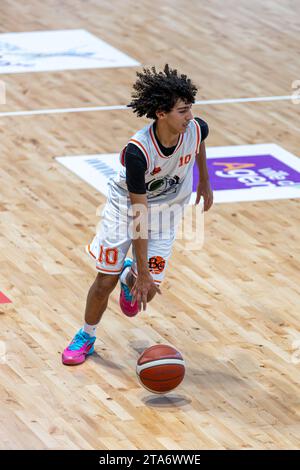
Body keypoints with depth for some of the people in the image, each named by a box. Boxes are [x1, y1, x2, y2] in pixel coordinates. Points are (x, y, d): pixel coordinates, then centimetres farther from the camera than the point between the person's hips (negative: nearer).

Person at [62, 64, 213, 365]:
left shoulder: (196, 129, -24)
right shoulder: (137, 152, -35)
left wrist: (204, 181, 18)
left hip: (167, 209, 3)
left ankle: (128, 278, 34)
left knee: (147, 291, -6)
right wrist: (143, 271, -28)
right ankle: (86, 336, 29)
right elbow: (138, 214, -30)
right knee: (105, 281, 0)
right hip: (126, 206, -3)